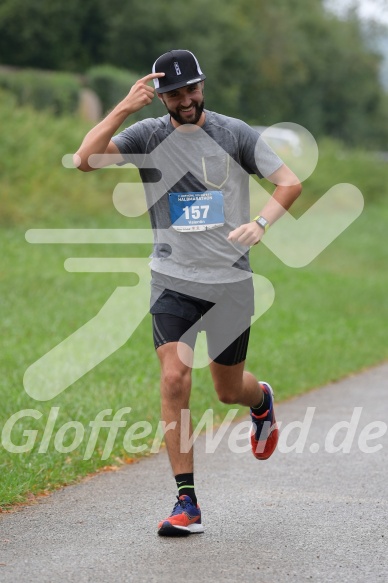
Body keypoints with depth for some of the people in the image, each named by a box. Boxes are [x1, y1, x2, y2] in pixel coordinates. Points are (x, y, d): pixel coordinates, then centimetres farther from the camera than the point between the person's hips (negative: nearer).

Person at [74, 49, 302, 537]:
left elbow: (290, 182, -4)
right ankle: (187, 504, -9)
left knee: (229, 391, 11)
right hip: (173, 280, 0)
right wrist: (124, 108, -24)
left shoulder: (235, 134, -2)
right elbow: (85, 160, -15)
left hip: (230, 281, 0)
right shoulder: (148, 136, -3)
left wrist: (260, 223, -22)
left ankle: (261, 401, 51)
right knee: (174, 380, -15)